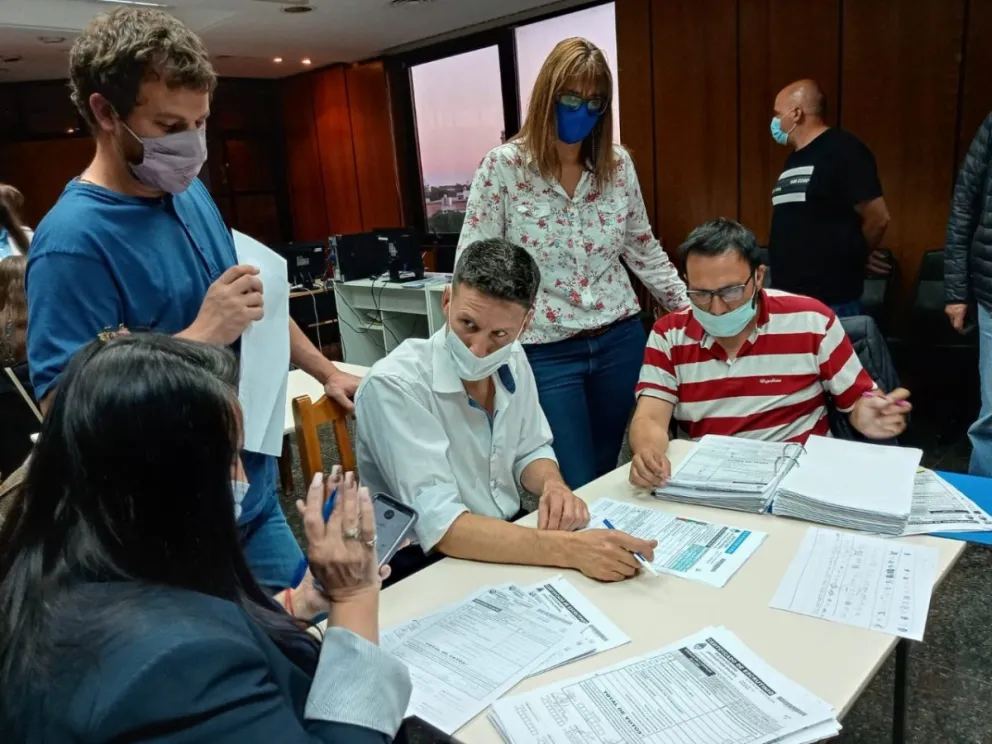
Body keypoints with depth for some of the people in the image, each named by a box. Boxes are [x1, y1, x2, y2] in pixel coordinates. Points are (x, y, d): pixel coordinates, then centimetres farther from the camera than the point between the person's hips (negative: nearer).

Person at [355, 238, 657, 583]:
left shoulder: (512, 362, -3)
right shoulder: (394, 384, -25)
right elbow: (440, 527, -30)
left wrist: (553, 486, -12)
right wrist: (569, 549, -37)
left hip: (508, 538, 7)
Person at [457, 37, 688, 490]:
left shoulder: (618, 165, 4)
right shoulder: (503, 167, -8)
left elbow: (643, 250, 13)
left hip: (619, 340, 4)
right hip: (545, 352, -4)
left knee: (607, 476, 18)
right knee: (575, 489, 3)